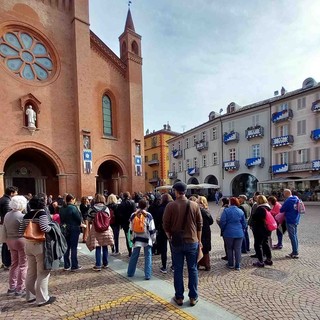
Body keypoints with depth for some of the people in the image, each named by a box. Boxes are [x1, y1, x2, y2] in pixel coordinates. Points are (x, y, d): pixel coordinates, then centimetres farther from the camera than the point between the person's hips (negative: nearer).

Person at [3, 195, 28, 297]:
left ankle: (12, 287, 26)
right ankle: (20, 289, 9)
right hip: (21, 241, -8)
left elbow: (5, 231, 11)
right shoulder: (22, 216, -18)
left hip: (10, 241, 8)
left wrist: (8, 240, 21)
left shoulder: (7, 215, 5)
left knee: (14, 263, 19)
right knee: (23, 265, 3)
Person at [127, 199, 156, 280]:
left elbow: (131, 229, 8)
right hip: (146, 238, -3)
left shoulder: (133, 215, 0)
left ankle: (130, 273, 25)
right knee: (148, 256, 5)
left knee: (134, 255, 15)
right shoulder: (148, 215, -8)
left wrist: (132, 237, 19)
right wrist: (153, 238, 4)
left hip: (137, 238, 3)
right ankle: (147, 275, 4)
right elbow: (152, 229, -5)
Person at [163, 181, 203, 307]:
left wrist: (169, 236, 11)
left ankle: (179, 297, 21)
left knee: (178, 270, 11)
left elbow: (166, 225, -6)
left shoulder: (170, 205, -11)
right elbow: (199, 225, 0)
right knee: (192, 270, 12)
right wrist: (199, 240, 11)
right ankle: (193, 297, 21)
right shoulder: (194, 205, -5)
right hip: (192, 241, 1)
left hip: (176, 242, -1)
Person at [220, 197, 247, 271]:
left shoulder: (226, 210, -11)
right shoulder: (241, 211, 2)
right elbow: (244, 223, 8)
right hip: (239, 233, 3)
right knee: (238, 249, 8)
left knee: (229, 249, 12)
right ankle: (237, 265, 11)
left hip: (229, 233, -2)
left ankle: (231, 264, 21)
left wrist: (223, 230, 4)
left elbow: (222, 222, -13)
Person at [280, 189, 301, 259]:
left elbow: (281, 210, -13)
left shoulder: (288, 201, -18)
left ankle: (295, 253, 4)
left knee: (292, 237, -1)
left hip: (290, 221, -8)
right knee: (295, 236, 15)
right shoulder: (296, 199, 7)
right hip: (296, 220, 8)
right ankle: (295, 252, 23)